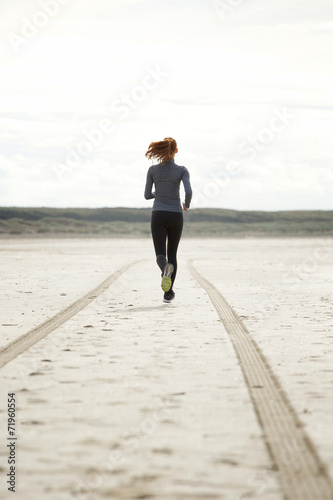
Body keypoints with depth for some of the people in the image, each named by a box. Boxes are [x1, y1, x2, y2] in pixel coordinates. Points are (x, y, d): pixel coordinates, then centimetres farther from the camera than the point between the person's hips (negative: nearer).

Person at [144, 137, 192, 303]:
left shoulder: (153, 169, 0)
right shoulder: (182, 170, -5)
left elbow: (147, 195, 3)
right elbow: (188, 192, -17)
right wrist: (187, 205, 6)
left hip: (158, 216, 0)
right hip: (175, 216, 0)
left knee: (161, 255, -4)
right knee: (172, 253, 17)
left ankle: (165, 268, -42)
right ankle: (168, 293, 15)